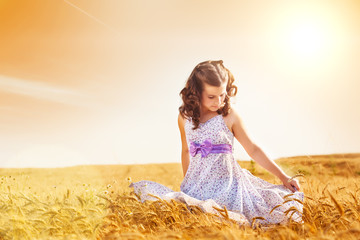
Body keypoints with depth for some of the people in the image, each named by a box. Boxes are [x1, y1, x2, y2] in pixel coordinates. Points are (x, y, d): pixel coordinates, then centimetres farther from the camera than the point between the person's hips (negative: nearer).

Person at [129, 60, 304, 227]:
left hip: (226, 180, -1)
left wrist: (283, 177, 1)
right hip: (197, 182, 2)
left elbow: (252, 150, 4)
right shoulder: (185, 117, 5)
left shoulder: (229, 116, -3)